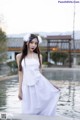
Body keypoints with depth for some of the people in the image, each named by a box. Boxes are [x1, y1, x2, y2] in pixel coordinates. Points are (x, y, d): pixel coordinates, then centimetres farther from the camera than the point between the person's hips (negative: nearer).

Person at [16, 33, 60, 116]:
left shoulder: (39, 56, 7)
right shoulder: (19, 56, 5)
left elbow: (40, 71, 11)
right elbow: (21, 73, 7)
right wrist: (20, 90, 4)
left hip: (39, 84, 1)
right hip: (27, 86, 0)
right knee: (29, 110, 5)